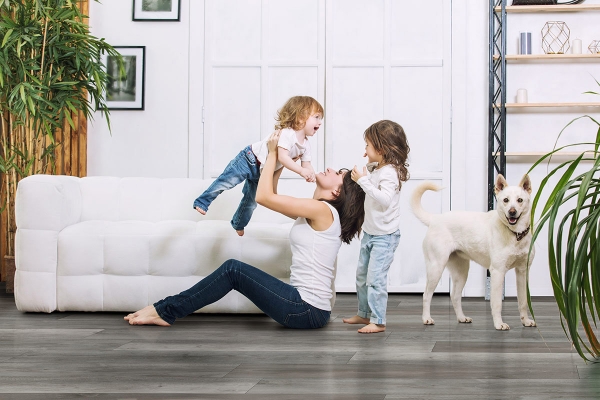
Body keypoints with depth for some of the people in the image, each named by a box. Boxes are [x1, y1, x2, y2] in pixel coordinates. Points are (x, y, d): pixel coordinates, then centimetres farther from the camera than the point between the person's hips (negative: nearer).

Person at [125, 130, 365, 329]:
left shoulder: (323, 210, -12)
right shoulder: (317, 213, 16)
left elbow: (263, 197, -13)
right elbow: (273, 199, 25)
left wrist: (273, 154, -2)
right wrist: (277, 160, 17)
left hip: (308, 310, -9)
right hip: (308, 307, 9)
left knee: (233, 269, -7)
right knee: (233, 269, 7)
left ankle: (165, 311, -1)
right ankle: (166, 310, 8)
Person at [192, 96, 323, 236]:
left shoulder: (306, 145, -3)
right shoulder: (286, 134, -30)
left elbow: (306, 165, 0)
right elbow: (282, 157, -39)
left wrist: (311, 175, -23)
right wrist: (301, 171, -43)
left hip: (262, 174, 8)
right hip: (249, 160, -8)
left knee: (251, 202, 16)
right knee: (226, 181, -18)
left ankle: (238, 225, 37)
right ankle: (202, 202, -9)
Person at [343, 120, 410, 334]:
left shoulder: (390, 173, -21)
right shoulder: (376, 169, 8)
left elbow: (384, 199, -34)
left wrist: (363, 180, -32)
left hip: (385, 236, -10)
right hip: (370, 233, 10)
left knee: (375, 277, -12)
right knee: (361, 275, 18)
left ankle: (378, 321, -7)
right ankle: (364, 314, 30)